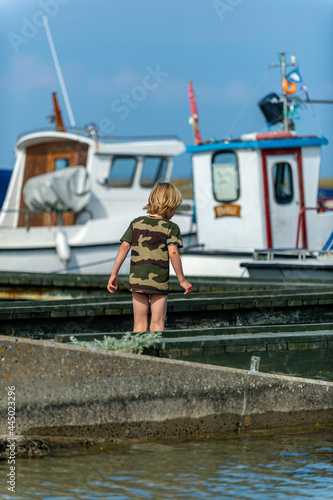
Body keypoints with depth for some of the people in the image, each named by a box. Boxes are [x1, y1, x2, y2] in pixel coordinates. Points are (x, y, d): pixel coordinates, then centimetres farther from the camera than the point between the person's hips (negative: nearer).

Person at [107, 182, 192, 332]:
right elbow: (173, 253, -14)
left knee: (139, 325, 9)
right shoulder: (171, 227, -5)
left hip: (137, 279, 3)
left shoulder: (136, 223, 6)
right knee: (157, 325, 3)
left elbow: (124, 247, 0)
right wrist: (182, 280, -8)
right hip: (159, 280, -3)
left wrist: (114, 274, 3)